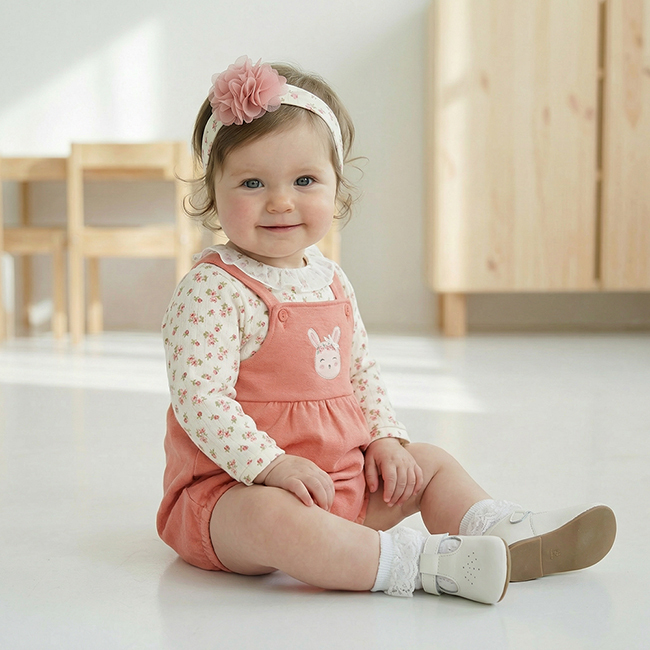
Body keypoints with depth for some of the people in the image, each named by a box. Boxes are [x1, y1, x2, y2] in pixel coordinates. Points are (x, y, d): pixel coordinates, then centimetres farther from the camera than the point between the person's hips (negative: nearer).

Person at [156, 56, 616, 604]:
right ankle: (426, 562, -39)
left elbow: (361, 373, 19)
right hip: (234, 489, -8)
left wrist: (386, 439, 4)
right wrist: (273, 465, -30)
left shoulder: (332, 281, 10)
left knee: (429, 463, 13)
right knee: (268, 516, -39)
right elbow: (199, 398, -23)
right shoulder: (212, 290, -15)